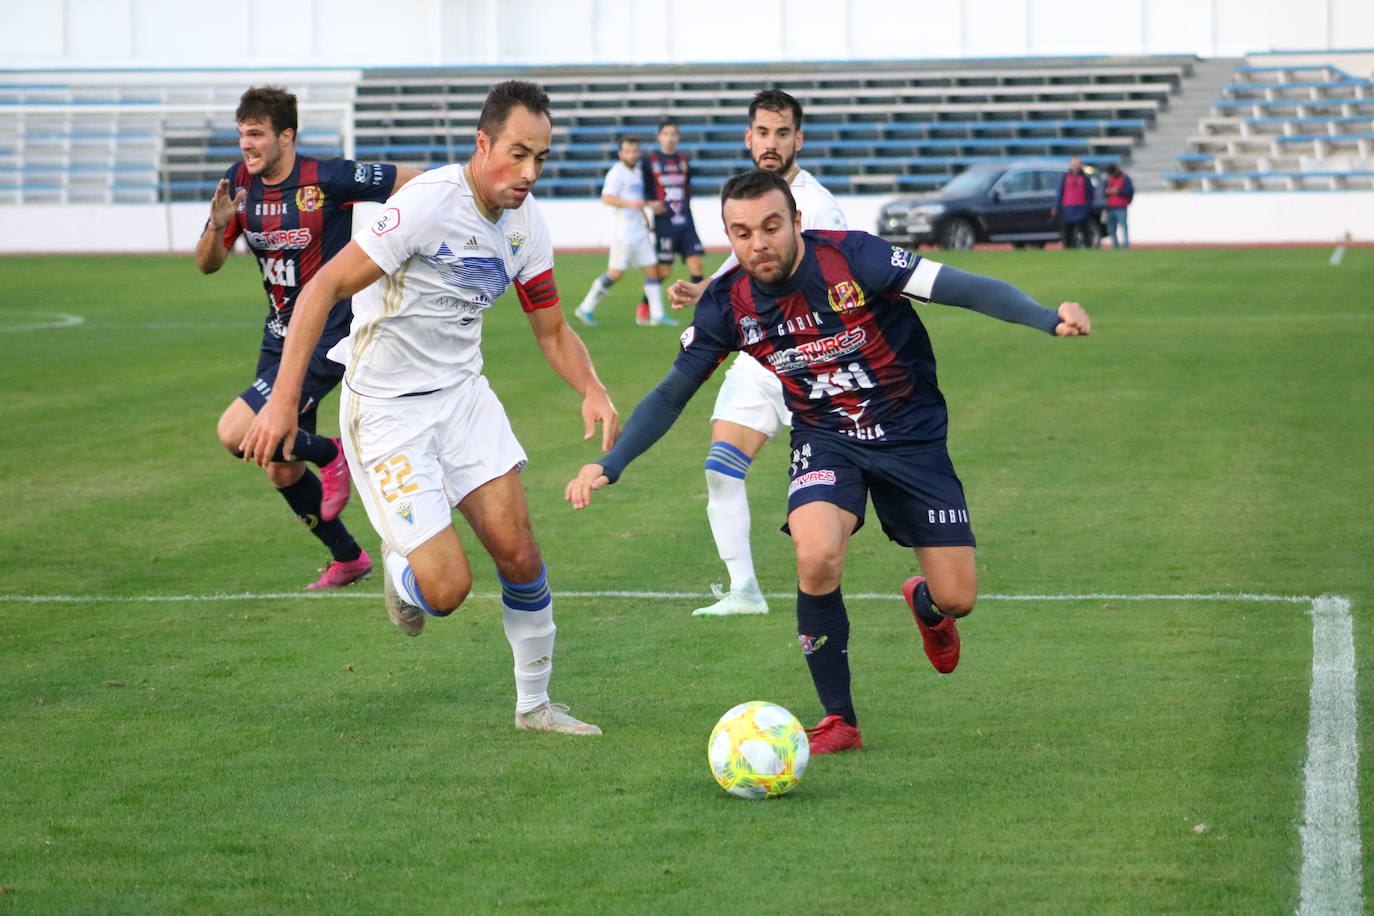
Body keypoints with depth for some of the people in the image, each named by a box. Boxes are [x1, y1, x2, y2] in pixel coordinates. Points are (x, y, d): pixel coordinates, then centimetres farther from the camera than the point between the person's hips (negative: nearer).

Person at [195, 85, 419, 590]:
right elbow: (207, 264, 1)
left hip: (327, 339, -7)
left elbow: (414, 181, -10)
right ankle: (347, 558, 33)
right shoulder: (239, 183, 0)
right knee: (281, 473, 12)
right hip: (279, 336, 7)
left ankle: (331, 454, 5)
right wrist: (218, 225, -17)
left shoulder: (327, 179, -18)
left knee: (235, 433, -21)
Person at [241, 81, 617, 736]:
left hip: (462, 393, 6)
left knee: (518, 553, -2)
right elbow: (323, 288, -22)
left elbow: (552, 331, 12)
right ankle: (398, 564, 24)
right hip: (386, 409, -6)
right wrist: (283, 399, -27)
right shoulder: (430, 202, -23)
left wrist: (594, 393, -9)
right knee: (447, 589, -13)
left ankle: (534, 704, 17)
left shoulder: (526, 223, -1)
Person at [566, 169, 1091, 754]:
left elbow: (962, 288, -26)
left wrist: (1047, 319, -41)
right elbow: (670, 395, 0)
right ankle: (838, 722, -10)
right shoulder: (728, 305, -11)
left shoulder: (850, 258, -22)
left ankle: (924, 603, 40)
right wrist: (609, 464, -11)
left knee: (956, 598, -3)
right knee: (817, 558, -29)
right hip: (825, 440, 1)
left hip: (911, 435, -1)